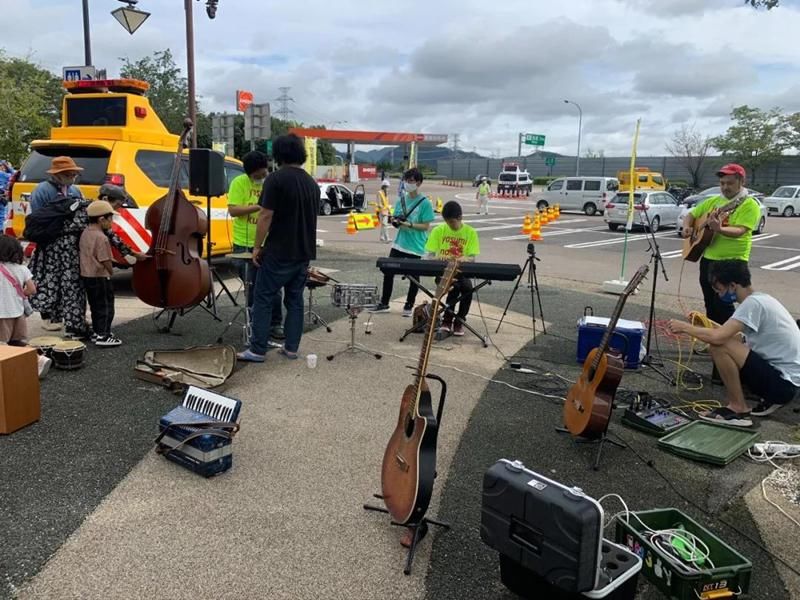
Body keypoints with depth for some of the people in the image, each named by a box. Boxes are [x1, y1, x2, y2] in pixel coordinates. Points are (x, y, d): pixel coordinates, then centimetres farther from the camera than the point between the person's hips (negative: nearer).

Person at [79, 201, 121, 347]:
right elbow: (105, 260, -20)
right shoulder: (101, 237, -21)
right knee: (105, 306, -1)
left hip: (86, 276, 9)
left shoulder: (85, 233, 7)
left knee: (95, 306, 19)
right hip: (100, 278, -9)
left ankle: (97, 332, 28)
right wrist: (111, 272, -2)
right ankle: (103, 336, 1)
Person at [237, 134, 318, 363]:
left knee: (263, 299, 1)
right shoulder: (312, 183, 10)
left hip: (278, 252, -6)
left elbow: (266, 217, -14)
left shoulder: (276, 179, -11)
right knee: (295, 300, 12)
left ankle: (257, 350, 3)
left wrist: (257, 247, -7)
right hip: (304, 252, 6)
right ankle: (291, 347, 15)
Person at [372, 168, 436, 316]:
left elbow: (426, 226, -13)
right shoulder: (401, 200, 5)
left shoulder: (425, 203, -11)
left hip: (415, 247, -5)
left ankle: (409, 305, 24)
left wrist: (409, 224, -24)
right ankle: (384, 303, 18)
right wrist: (394, 221, -12)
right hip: (399, 244, 5)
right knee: (388, 271, 5)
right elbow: (395, 220, 12)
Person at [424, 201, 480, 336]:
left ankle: (459, 321, -9)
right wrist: (438, 257, -25)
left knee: (467, 287, -31)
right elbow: (429, 255, -1)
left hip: (461, 272, 1)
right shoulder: (438, 231, 1)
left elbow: (472, 258, -3)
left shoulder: (470, 232, 1)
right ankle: (447, 320, -13)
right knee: (455, 287, -32)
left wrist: (464, 259, -26)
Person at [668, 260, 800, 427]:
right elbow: (730, 334, 21)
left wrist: (686, 327, -14)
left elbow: (718, 337, -30)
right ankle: (770, 399, 16)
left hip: (782, 382, -10)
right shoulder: (760, 300, 10)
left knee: (719, 346, -22)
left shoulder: (753, 303, -19)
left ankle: (739, 409, -6)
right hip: (784, 379, 10)